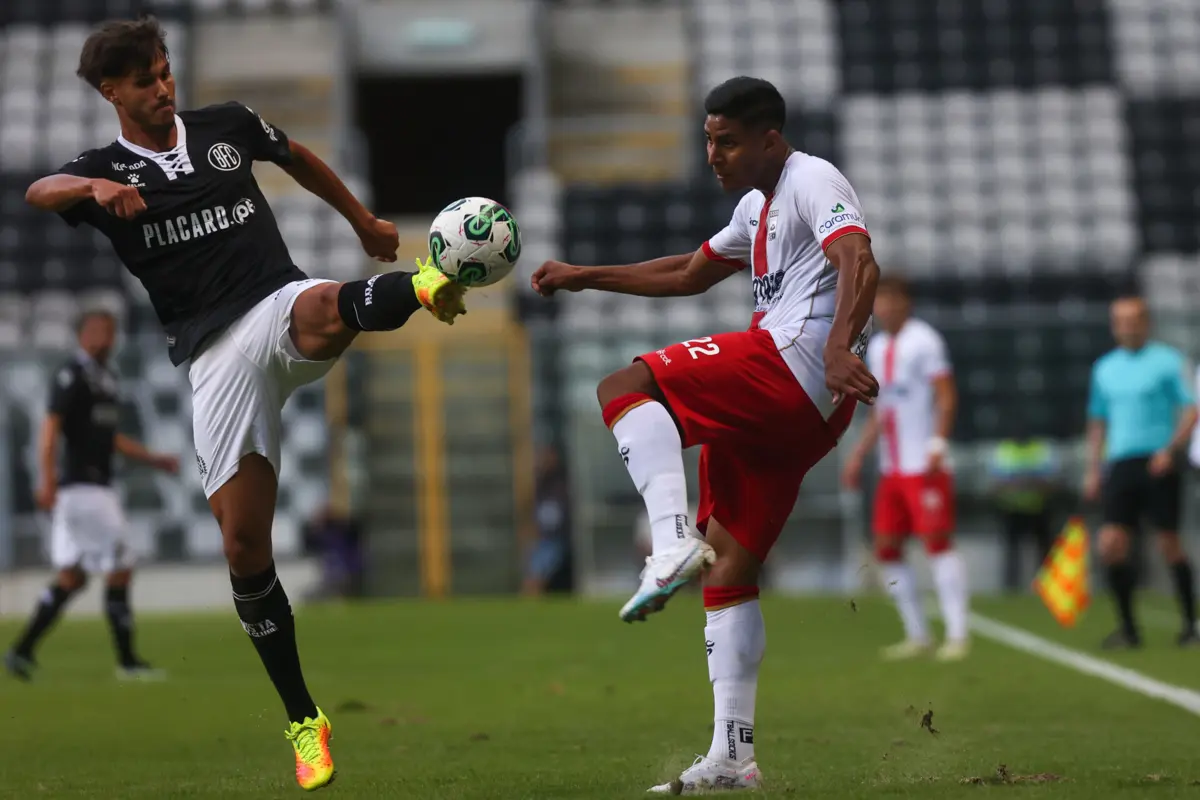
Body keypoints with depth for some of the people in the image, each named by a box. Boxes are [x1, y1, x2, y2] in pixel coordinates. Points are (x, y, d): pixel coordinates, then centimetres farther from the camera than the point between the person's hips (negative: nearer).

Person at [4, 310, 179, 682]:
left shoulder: (106, 378, 19)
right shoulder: (71, 376, -11)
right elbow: (51, 427, -20)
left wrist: (154, 459, 23)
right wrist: (48, 480, -30)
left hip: (98, 488, 10)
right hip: (82, 487, -10)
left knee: (72, 577, 9)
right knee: (120, 570, -5)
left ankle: (21, 651, 9)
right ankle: (127, 661, 2)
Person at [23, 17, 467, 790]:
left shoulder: (227, 125, 12)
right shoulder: (105, 169, 4)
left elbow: (299, 158, 32)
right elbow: (38, 192, -19)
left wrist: (365, 222, 37)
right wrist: (96, 189, -41)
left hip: (279, 308, 0)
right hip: (216, 354, 0)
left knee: (326, 309, -43)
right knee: (243, 543, -4)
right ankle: (303, 720, 7)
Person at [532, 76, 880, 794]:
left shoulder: (812, 182, -3)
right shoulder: (759, 205, 27)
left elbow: (860, 265, -21)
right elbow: (689, 275, 39)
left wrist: (838, 347, -38)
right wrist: (584, 277, 36)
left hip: (790, 370, -10)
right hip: (799, 416, 10)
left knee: (625, 387, -13)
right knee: (729, 574, 7)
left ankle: (675, 540, -31)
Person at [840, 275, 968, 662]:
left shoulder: (924, 341, -7)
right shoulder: (877, 347, 16)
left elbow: (946, 397, -12)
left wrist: (937, 446, -21)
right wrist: (858, 456, 18)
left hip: (925, 468, -8)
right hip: (891, 468, 8)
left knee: (937, 542, -10)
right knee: (886, 549, 5)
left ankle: (957, 634, -9)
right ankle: (917, 635, 11)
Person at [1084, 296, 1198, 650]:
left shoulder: (1167, 362, -1)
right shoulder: (1105, 368, 14)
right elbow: (1098, 421, 22)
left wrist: (1171, 450, -18)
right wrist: (1093, 470, 16)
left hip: (1158, 464, -4)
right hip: (1120, 463, 4)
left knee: (1170, 545, -3)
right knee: (1111, 544, -7)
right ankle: (1128, 627, 2)